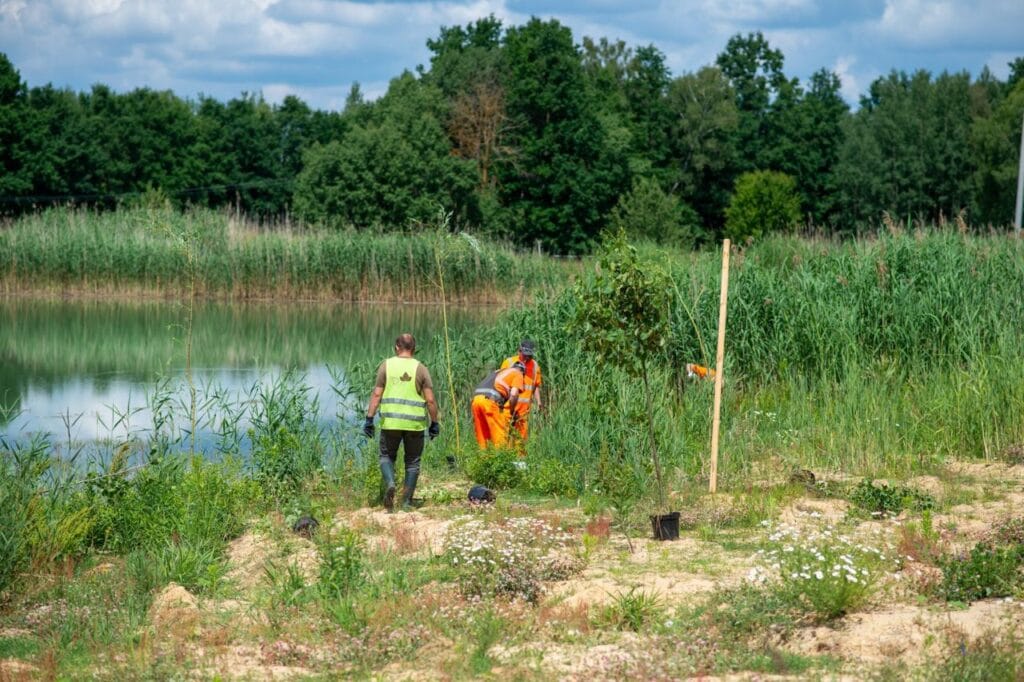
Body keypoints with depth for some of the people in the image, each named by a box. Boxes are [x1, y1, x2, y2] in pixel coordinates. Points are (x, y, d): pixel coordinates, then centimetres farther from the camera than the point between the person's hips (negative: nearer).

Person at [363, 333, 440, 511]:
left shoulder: (386, 365, 0)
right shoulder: (420, 368, -1)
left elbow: (376, 394, -4)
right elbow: (430, 400, -5)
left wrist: (369, 418, -1)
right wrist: (434, 423, 4)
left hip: (391, 422, 0)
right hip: (415, 423, 0)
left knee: (387, 456, 16)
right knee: (412, 461, 13)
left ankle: (390, 484, -12)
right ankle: (407, 501, 11)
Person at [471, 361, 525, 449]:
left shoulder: (498, 372, 34)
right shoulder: (518, 374, 14)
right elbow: (514, 394, -1)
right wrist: (512, 412, 11)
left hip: (476, 398, 7)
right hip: (490, 400, -7)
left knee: (482, 435, 14)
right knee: (499, 434, -1)